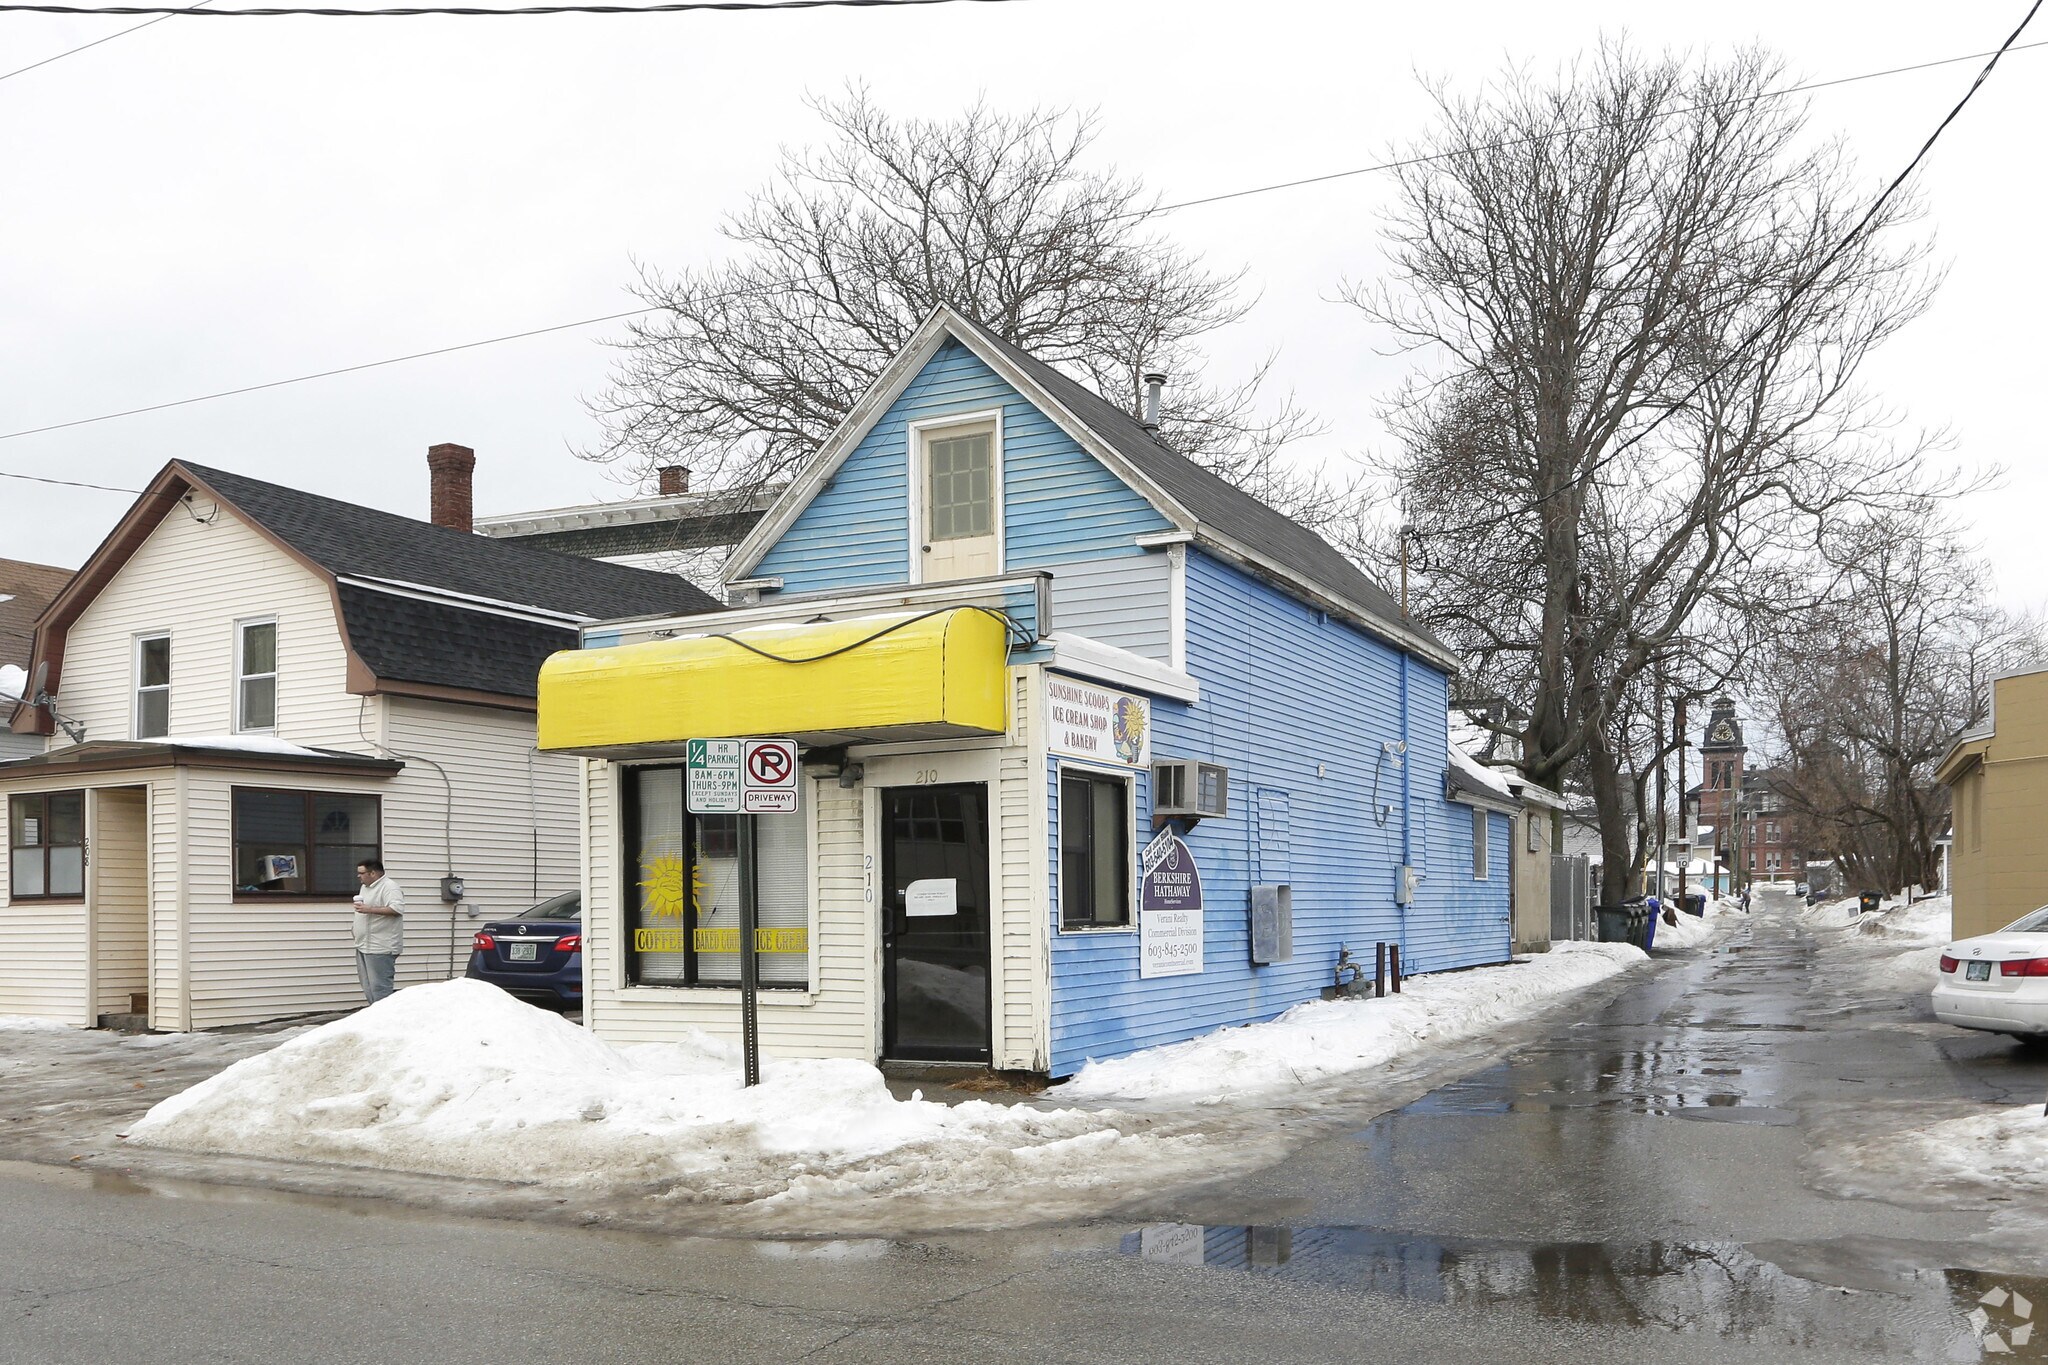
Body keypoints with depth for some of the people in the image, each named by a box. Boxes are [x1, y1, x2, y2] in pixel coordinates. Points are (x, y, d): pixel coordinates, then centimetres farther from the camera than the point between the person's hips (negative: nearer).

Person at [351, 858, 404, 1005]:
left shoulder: (390, 887, -14)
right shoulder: (365, 887, 17)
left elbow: (397, 909, -27)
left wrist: (369, 909, -27)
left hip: (380, 949, -10)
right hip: (364, 946, 10)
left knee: (379, 988, -11)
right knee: (368, 987, 13)